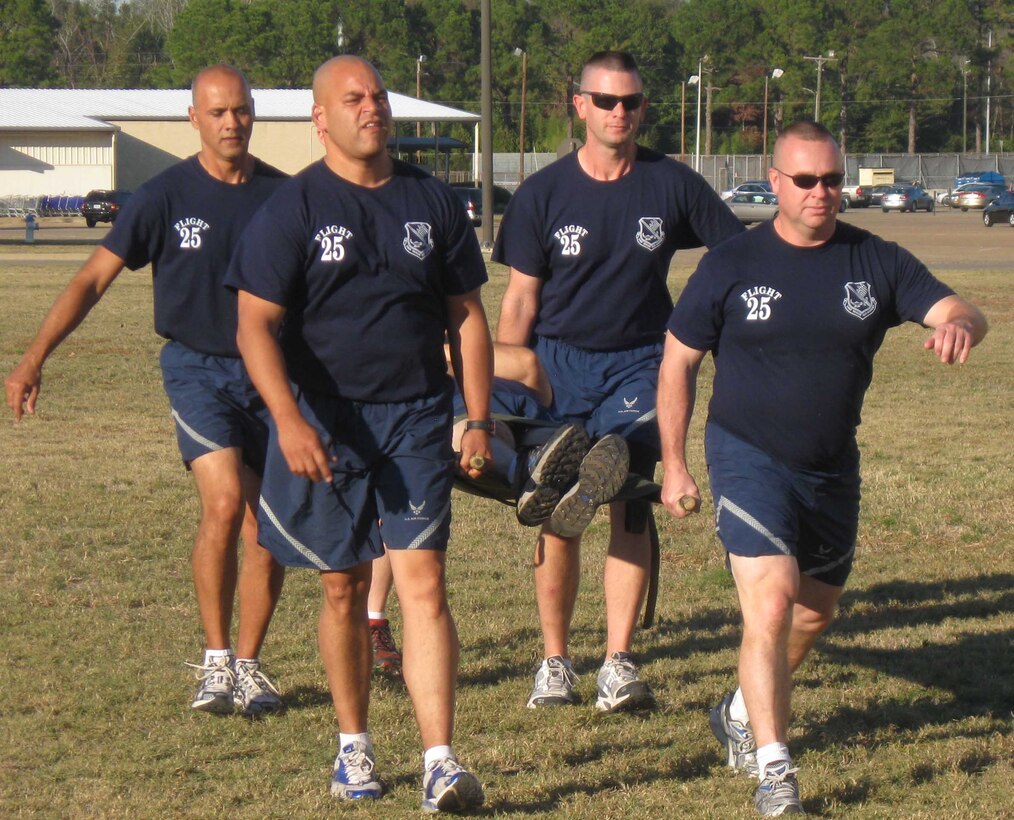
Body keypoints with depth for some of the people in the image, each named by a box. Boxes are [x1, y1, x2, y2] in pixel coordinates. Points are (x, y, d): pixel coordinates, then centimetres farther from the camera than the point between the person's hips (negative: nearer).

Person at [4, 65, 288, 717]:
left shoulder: (283, 195, 2)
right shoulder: (167, 196, -6)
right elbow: (94, 278, -6)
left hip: (271, 371, 3)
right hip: (198, 366, -3)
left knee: (268, 529, 2)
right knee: (225, 501, -22)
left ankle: (248, 665, 19)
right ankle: (216, 661, -10)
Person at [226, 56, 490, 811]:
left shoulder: (432, 202, 7)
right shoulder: (291, 209, -2)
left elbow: (467, 316, 13)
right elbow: (255, 325, -8)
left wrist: (479, 418, 6)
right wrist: (288, 420, -21)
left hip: (418, 420, 1)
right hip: (327, 423, -1)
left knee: (424, 583, -10)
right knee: (345, 589, 9)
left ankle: (441, 762, -13)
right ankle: (354, 747, 25)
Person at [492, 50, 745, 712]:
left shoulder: (672, 185, -1)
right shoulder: (545, 193, -1)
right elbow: (521, 299, 2)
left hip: (638, 363, 0)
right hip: (559, 360, 0)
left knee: (630, 506, -11)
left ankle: (620, 664, -12)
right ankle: (555, 662, 12)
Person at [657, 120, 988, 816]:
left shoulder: (877, 263, -1)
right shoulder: (732, 264, -6)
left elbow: (961, 311, -9)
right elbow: (679, 362, 1)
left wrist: (959, 326, -35)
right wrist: (674, 464, -2)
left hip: (833, 470, 5)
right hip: (749, 459, -4)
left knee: (816, 612, 18)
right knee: (771, 602, -20)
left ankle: (745, 712, 44)